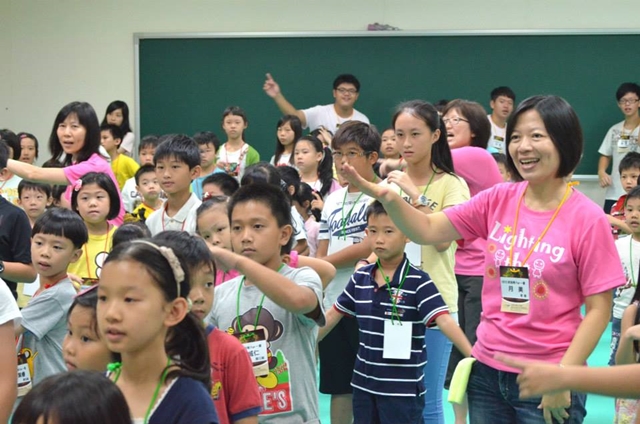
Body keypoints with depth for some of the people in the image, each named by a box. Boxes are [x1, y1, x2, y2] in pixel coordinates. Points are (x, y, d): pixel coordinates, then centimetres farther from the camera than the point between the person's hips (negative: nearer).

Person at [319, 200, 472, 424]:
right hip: (363, 383, 5)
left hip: (403, 388, -5)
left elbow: (445, 321, -22)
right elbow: (333, 315, 15)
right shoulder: (360, 278, 4)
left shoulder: (419, 282, -12)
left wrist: (472, 356, -34)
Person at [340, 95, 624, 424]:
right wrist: (385, 197, -20)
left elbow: (599, 309, -9)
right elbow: (427, 231, -1)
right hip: (487, 371, 4)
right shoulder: (498, 200, 1)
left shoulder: (586, 219, -11)